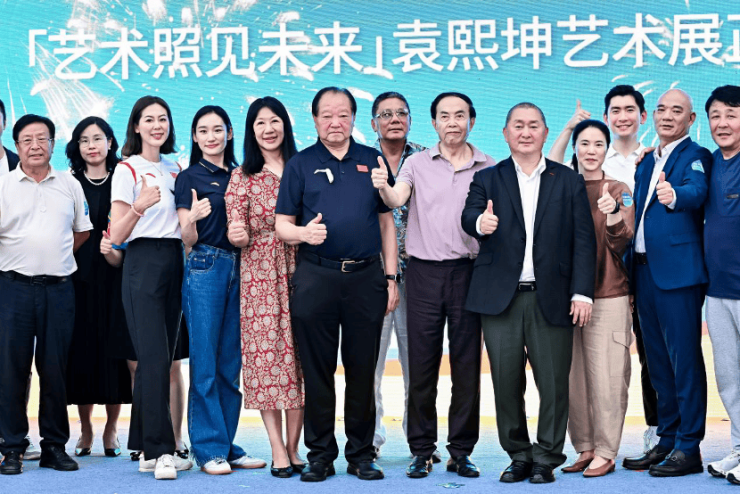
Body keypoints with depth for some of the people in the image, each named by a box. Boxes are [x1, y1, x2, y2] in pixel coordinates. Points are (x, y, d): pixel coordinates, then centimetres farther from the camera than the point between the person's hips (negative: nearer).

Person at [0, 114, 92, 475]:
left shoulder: (70, 185, 11)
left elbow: (82, 231, 18)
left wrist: (54, 257, 12)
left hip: (59, 288, 2)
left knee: (55, 369, 5)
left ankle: (55, 446, 14)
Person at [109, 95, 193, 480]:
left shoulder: (175, 170, 16)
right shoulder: (127, 170, -2)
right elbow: (116, 236, -7)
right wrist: (139, 206, -23)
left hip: (174, 263, 6)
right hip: (143, 264, -6)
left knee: (159, 360, 6)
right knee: (154, 358, -12)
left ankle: (146, 448, 11)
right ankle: (160, 451, -11)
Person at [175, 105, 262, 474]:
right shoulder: (189, 178, 1)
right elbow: (187, 240, -3)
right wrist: (191, 220, -23)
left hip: (239, 269, 5)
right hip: (205, 268, -5)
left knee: (231, 364, 7)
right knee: (205, 364, -4)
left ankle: (228, 446, 14)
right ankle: (209, 449, 1)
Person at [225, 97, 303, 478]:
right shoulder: (242, 176, 6)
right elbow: (237, 233, 2)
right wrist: (237, 235, -19)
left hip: (299, 271, 2)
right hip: (260, 274, -1)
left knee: (298, 352, 0)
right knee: (265, 352, -5)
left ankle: (293, 447, 8)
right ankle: (278, 450, 0)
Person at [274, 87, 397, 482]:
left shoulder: (372, 160, 12)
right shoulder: (300, 164, 7)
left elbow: (386, 222, 12)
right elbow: (281, 226, 5)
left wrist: (390, 277, 6)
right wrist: (303, 232, -18)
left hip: (366, 276, 1)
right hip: (315, 278, -1)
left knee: (362, 369, 5)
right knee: (317, 371, 3)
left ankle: (361, 454, 16)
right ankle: (320, 455, 13)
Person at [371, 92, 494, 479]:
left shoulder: (489, 169, 7)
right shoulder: (418, 163, 6)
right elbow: (397, 200, -10)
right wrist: (383, 188, -30)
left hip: (468, 271, 1)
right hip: (424, 272, 0)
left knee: (467, 365, 4)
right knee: (421, 364, 2)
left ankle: (461, 451, 13)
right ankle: (421, 451, 12)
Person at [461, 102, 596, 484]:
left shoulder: (569, 182, 10)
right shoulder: (487, 179, 11)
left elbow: (583, 240, 4)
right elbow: (469, 216, -7)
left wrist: (582, 293, -5)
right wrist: (480, 223, -32)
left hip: (551, 299, 0)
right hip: (500, 298, 1)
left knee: (553, 382, 0)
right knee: (506, 382, 3)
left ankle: (546, 458, 14)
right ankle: (519, 456, 17)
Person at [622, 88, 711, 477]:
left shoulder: (696, 157, -3)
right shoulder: (646, 162, 19)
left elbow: (696, 192, -23)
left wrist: (673, 195, -47)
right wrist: (632, 275, 13)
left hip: (677, 270, -8)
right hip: (644, 270, 8)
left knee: (684, 357, -5)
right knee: (658, 360, 12)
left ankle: (689, 448, 0)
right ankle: (666, 441, 21)